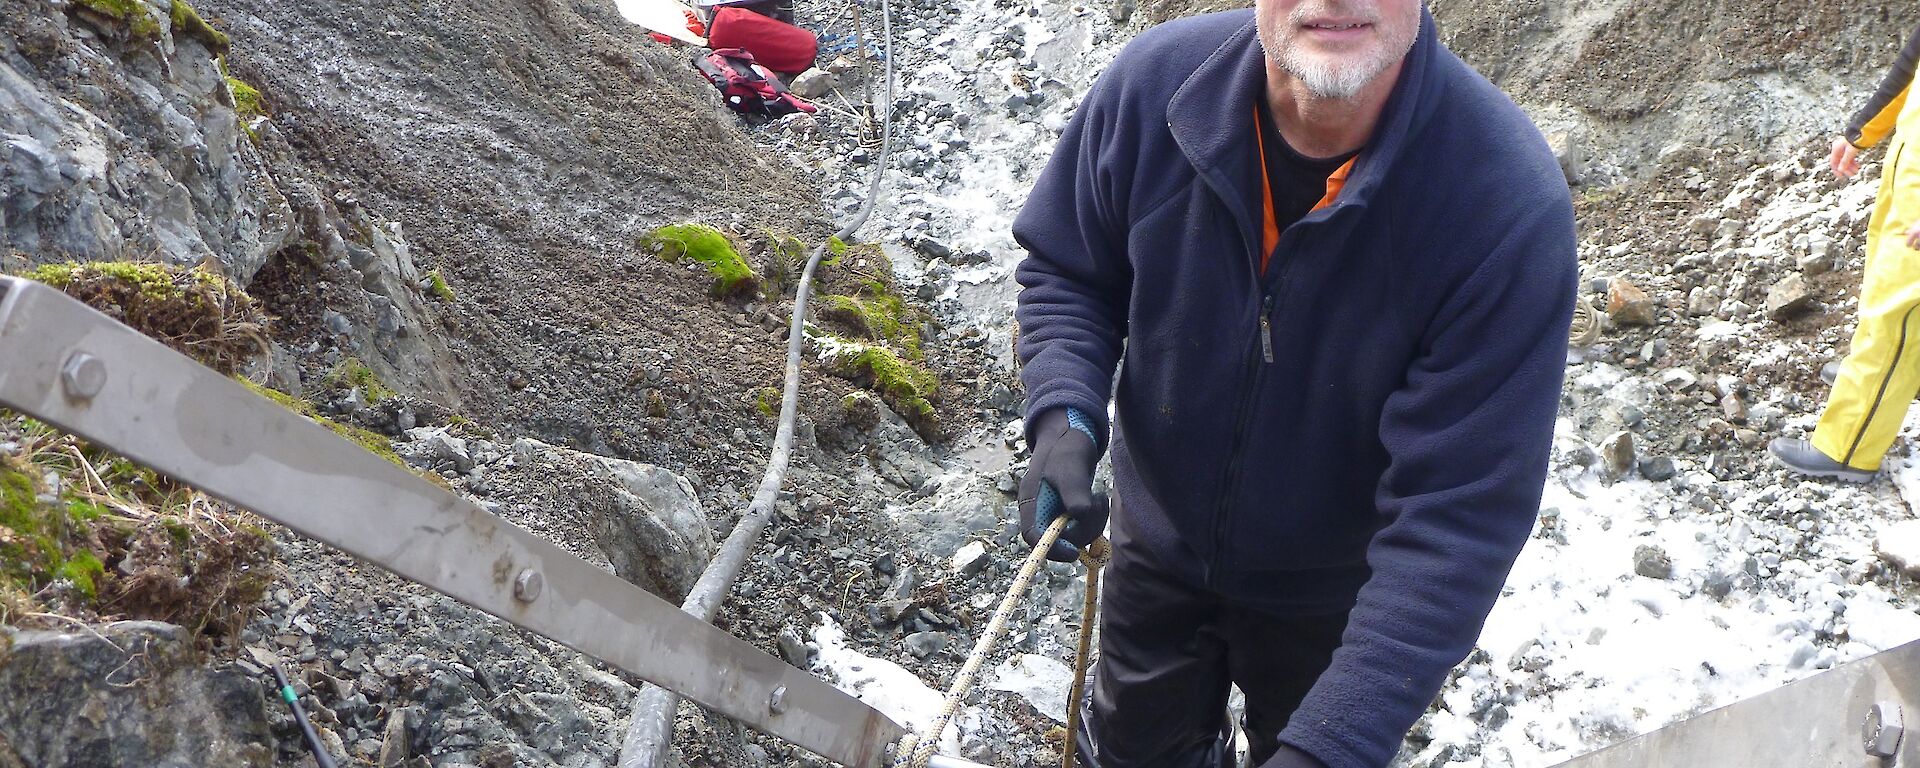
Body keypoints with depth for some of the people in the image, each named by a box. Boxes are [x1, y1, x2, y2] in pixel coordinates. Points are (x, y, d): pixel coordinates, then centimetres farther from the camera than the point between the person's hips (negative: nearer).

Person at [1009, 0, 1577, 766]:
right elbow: (1065, 271, -7)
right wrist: (1064, 415, -26)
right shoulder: (1151, 85, -25)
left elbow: (1461, 515, -33)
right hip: (1160, 542, 3)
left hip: (1335, 599, -2)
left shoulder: (1512, 208, -35)